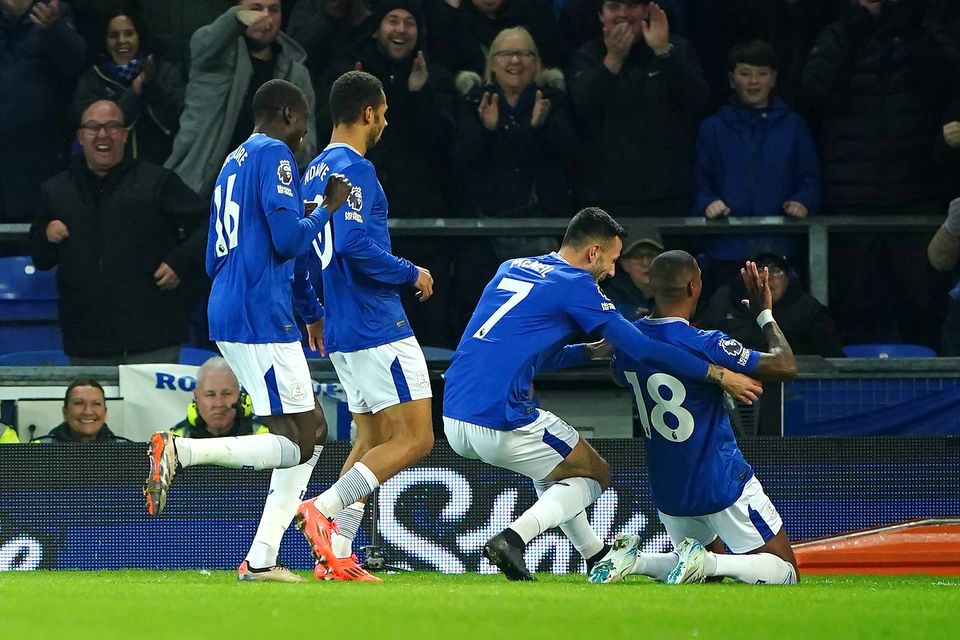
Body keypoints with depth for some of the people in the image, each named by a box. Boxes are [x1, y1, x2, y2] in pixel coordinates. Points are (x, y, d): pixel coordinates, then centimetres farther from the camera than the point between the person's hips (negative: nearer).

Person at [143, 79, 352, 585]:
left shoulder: (235, 162, 22)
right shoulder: (274, 156, -7)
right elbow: (289, 239, -18)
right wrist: (328, 209, 0)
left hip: (228, 316, 10)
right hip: (261, 317, -10)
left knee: (311, 431, 12)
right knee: (297, 443, -9)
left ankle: (261, 560, 7)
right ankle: (179, 451, -19)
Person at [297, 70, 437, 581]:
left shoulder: (316, 171, 16)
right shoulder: (353, 169, -13)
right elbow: (355, 244, -25)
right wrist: (411, 274, -12)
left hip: (342, 329, 10)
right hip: (378, 326, -10)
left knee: (373, 440, 12)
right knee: (415, 437, -9)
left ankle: (336, 556, 4)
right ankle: (323, 509, -19)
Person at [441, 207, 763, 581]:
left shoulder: (512, 269, 19)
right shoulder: (575, 284, -3)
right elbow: (642, 349, -5)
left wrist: (593, 350, 26)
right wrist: (719, 375, 0)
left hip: (453, 421, 8)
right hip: (500, 424, -8)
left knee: (551, 456, 34)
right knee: (595, 475, 14)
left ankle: (595, 556, 36)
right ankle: (513, 538, -8)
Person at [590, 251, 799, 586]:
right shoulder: (706, 346, -22)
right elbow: (786, 366, -17)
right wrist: (764, 314, -2)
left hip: (667, 491, 6)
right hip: (723, 485, -6)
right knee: (784, 571, 6)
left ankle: (634, 561, -3)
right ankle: (707, 562, -21)